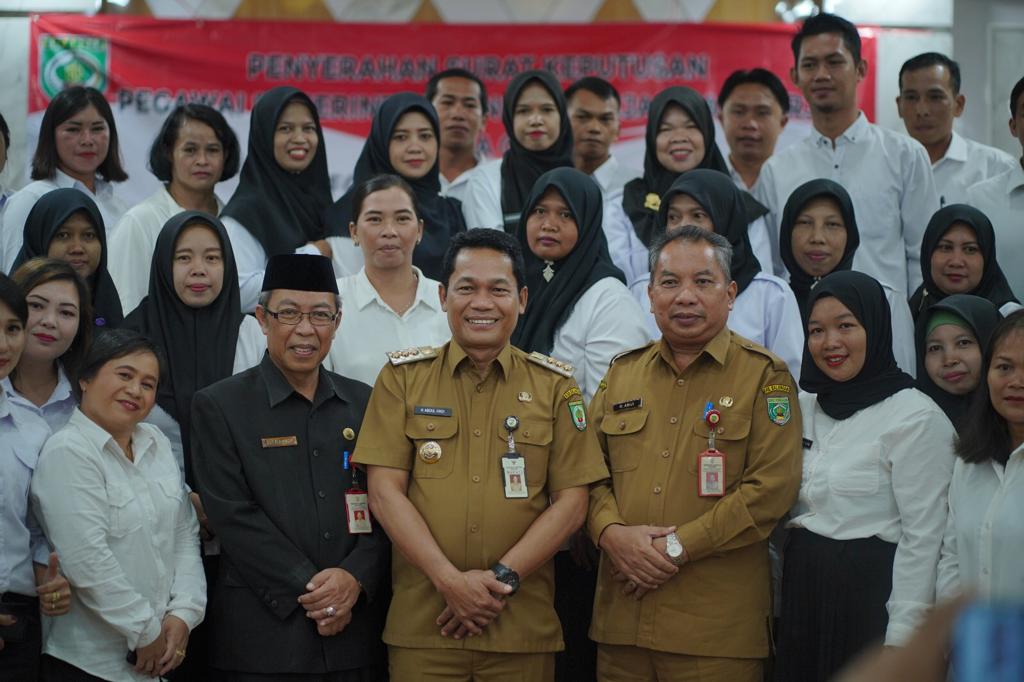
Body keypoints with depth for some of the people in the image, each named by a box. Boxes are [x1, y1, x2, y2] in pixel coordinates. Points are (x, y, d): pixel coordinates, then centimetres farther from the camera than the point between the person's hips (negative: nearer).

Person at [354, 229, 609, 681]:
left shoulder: (555, 385, 6)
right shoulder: (403, 377, 5)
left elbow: (571, 502, 1)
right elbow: (385, 492, -2)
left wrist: (502, 578, -10)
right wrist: (450, 580, -13)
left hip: (523, 626, 0)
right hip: (421, 624, 0)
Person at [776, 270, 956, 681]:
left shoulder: (917, 418, -11)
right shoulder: (806, 405, 10)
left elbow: (922, 538, -14)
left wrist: (900, 639, -17)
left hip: (870, 597, -6)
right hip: (802, 594, 6)